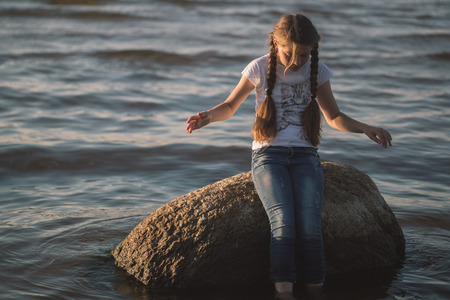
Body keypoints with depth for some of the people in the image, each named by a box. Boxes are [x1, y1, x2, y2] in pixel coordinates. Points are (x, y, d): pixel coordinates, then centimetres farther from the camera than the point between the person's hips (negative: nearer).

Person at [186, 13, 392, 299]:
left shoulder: (318, 71, 4)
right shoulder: (260, 68, -3)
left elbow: (335, 117, 14)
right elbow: (230, 106, 7)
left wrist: (366, 129, -5)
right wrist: (209, 116, -16)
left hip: (304, 156, 2)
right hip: (268, 155, -2)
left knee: (310, 225, -24)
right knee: (283, 222, -28)